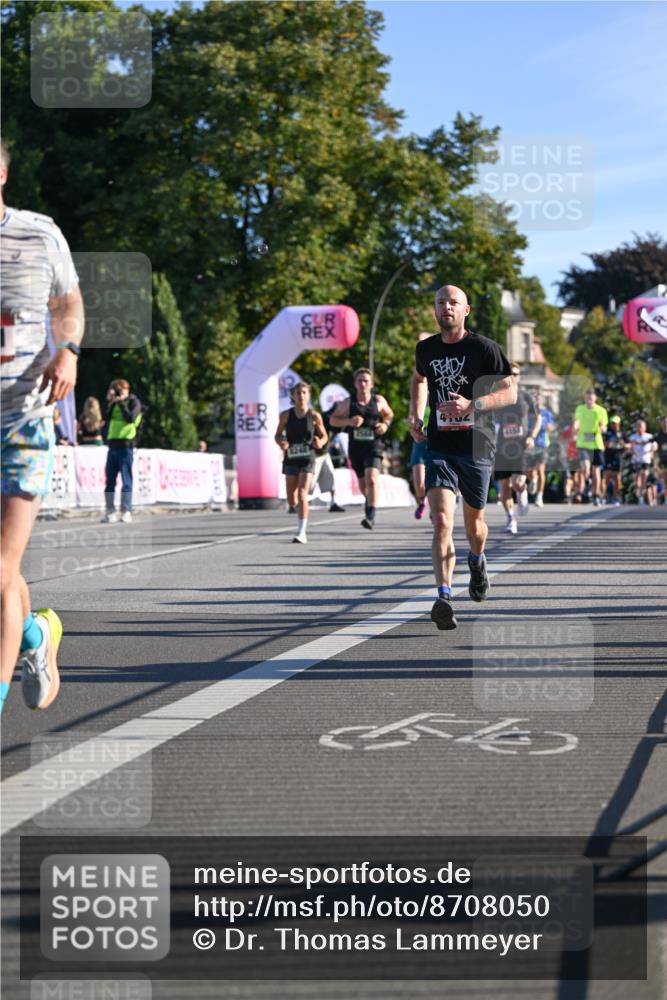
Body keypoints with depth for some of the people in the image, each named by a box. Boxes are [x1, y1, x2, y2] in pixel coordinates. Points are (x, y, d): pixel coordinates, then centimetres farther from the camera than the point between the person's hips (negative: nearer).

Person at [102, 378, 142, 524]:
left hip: (126, 446, -6)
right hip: (112, 445, 6)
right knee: (110, 480, 5)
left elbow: (130, 417, -16)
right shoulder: (114, 404, 18)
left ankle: (126, 512, -6)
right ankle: (110, 511, 8)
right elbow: (106, 419, 11)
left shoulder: (134, 402, 1)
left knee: (126, 480, -6)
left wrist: (121, 402, -10)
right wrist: (110, 403, 5)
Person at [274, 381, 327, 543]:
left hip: (307, 458, -2)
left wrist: (320, 442, -14)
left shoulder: (314, 416, -3)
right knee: (292, 501, 5)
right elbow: (278, 435, 9)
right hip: (291, 459, 2)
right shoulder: (286, 415, 0)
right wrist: (281, 443, -13)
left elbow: (324, 436, 9)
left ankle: (302, 532, -14)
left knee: (302, 494, -16)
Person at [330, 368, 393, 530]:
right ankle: (369, 501, 47)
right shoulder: (348, 403, -1)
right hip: (355, 448, 2)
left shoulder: (379, 400, 1)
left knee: (372, 480, -21)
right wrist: (348, 421, -13)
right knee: (363, 483, 13)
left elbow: (389, 414, 20)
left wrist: (385, 424, -2)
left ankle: (371, 517, -22)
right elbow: (333, 419, 6)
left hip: (373, 446, -2)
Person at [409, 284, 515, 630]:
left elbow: (510, 393, -6)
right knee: (442, 521, -17)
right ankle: (444, 598, -26)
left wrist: (472, 405, -21)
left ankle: (477, 560, 50)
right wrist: (415, 415, 14)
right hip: (439, 448, 1)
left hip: (476, 447, -1)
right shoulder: (425, 349, 7)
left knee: (473, 523, 15)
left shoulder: (484, 348, -5)